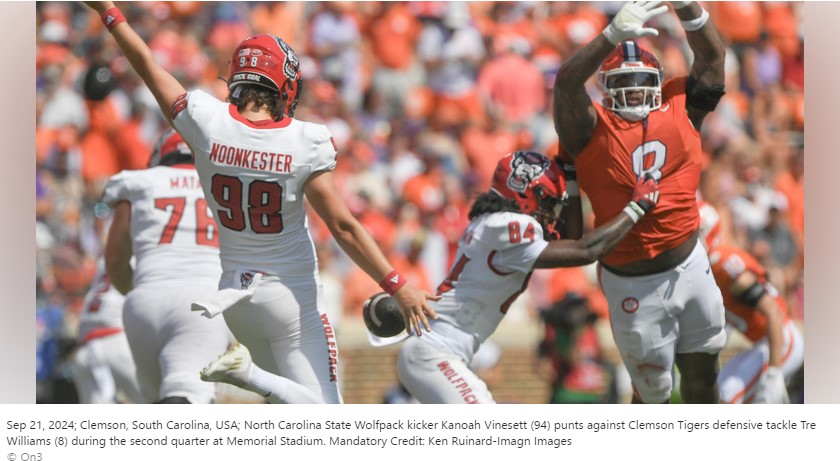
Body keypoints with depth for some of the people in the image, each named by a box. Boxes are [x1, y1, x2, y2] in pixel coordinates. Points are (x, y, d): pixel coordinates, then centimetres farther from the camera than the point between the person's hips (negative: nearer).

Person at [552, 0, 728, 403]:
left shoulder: (679, 109, 3)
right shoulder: (593, 128, -9)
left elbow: (711, 56, 6)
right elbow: (567, 82, -25)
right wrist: (614, 35, -38)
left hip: (690, 265, 4)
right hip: (634, 285, -4)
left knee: (702, 376, 18)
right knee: (652, 389, 6)